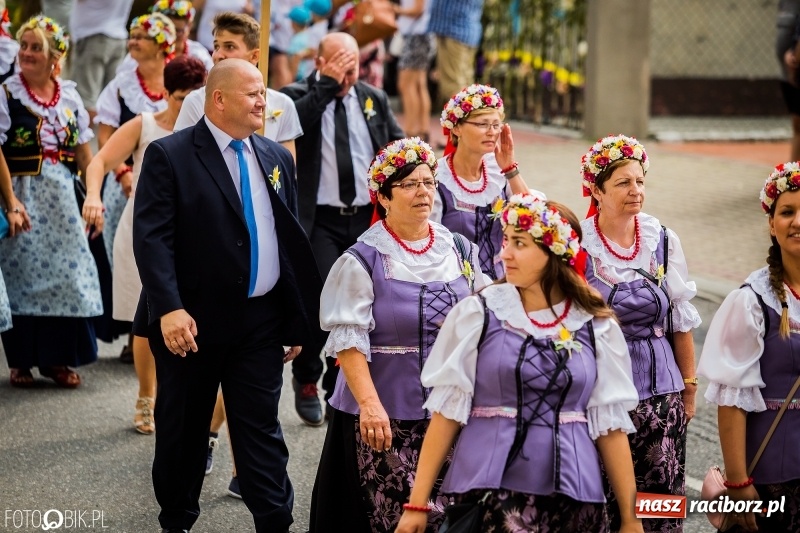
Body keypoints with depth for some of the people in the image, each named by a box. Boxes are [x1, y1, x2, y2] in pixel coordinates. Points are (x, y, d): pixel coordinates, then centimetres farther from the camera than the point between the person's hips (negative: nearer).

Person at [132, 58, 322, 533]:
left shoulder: (277, 158, 10)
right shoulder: (169, 156, -8)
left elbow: (292, 240, 14)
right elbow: (152, 238, -14)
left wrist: (298, 320, 11)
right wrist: (169, 309, -24)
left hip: (262, 323, 3)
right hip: (191, 324, -3)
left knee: (262, 431, 4)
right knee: (183, 431, 11)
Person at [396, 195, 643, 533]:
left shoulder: (595, 326, 3)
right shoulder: (477, 314, 0)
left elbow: (609, 423, 5)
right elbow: (448, 410, -1)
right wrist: (417, 503, -4)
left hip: (571, 495, 1)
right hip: (488, 491, -1)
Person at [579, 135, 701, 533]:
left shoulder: (664, 241, 5)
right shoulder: (577, 243, -5)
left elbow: (681, 321, 11)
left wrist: (689, 388, 13)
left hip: (660, 388, 3)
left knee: (661, 497, 2)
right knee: (600, 498, 0)